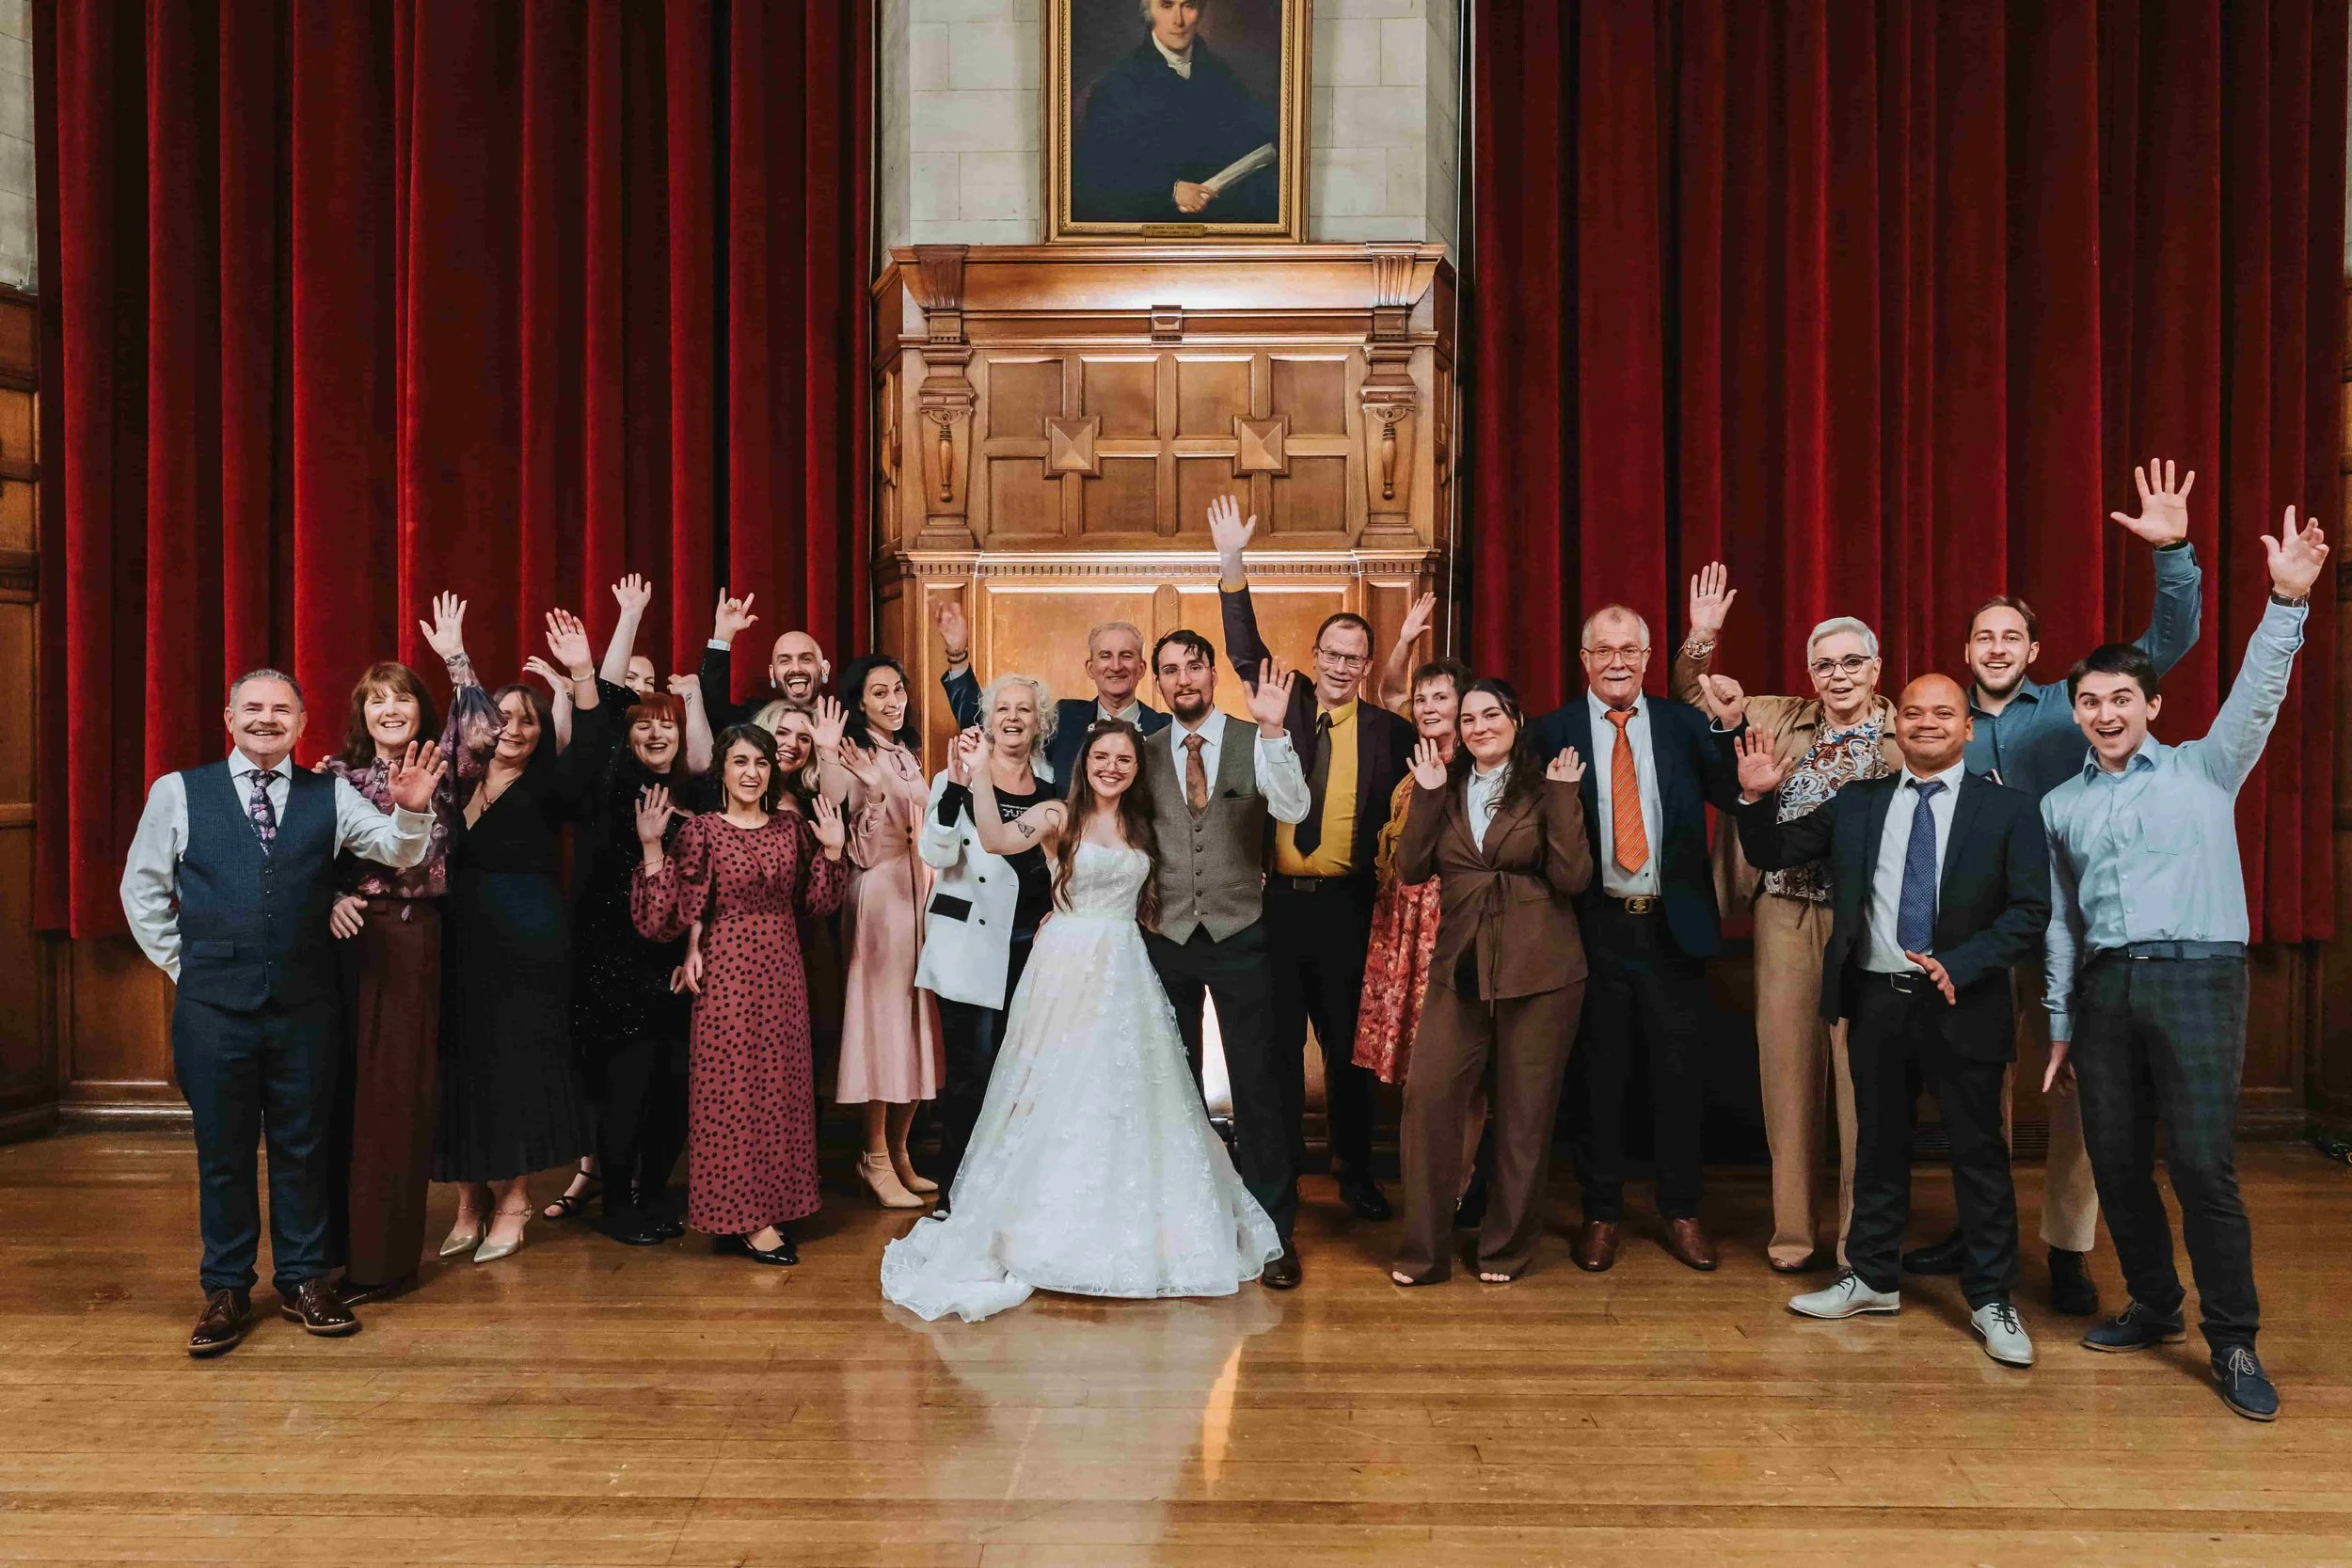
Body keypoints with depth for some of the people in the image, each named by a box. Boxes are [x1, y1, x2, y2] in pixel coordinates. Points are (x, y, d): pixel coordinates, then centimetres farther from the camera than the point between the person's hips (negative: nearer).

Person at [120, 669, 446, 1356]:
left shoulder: (330, 795, 3)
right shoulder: (178, 792, 2)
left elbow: (397, 852, -8)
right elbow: (141, 888, 9)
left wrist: (411, 811, -29)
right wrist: (182, 962, 4)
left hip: (305, 1002, 1)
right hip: (213, 1004, -1)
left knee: (301, 1146, 11)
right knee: (222, 1150, 10)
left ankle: (303, 1279, 25)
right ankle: (226, 1291, 24)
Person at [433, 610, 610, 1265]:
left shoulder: (547, 787, 0)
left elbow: (589, 751, -18)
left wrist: (583, 676, -30)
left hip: (527, 942, -3)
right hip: (461, 942, 3)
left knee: (518, 1060, 1)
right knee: (462, 1063, 6)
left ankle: (513, 1201, 12)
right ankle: (471, 1201, 17)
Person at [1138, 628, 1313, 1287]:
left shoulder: (1254, 743, -5)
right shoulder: (1145, 753, 3)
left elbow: (1294, 810, -22)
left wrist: (1274, 728, -33)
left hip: (1239, 937, -3)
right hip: (1166, 938, 3)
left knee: (1258, 1084, 0)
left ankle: (1273, 1230, 10)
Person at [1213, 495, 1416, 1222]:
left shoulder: (1389, 730, 1)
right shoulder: (1288, 707, 6)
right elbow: (1245, 652, -2)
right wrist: (1232, 566, -10)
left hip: (1347, 907, -1)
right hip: (1278, 900, 1)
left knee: (1347, 1043, 9)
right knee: (1276, 1043, 9)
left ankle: (1354, 1169, 24)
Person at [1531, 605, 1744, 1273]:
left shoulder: (1683, 723, 5)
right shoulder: (1554, 731, 1)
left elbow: (1734, 796, -6)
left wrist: (1730, 723, -16)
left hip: (1672, 925, 1)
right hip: (1594, 927, -1)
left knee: (1680, 1073, 10)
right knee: (1600, 1074, 9)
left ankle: (1681, 1212, 26)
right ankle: (1601, 1212, 24)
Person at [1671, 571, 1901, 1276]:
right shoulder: (1779, 721, 11)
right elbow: (1694, 702, 19)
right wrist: (1702, 635, 6)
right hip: (1785, 918, 3)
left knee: (1862, 1074, 2)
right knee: (1789, 1067, 8)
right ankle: (1794, 1231, 20)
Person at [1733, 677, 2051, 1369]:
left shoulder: (2007, 808, -2)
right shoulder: (1857, 803, 6)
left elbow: (2030, 911, -7)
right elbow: (1772, 854, 8)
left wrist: (1959, 966, -19)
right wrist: (1758, 798, -10)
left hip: (1963, 1005, -3)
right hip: (1876, 1000, 3)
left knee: (1979, 1152, 6)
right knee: (1879, 1144, 15)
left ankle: (1992, 1301, 19)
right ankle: (1873, 1279, 29)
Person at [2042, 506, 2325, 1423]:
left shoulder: (2203, 771, 6)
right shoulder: (2060, 806, 14)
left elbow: (2257, 697, -10)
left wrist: (2287, 602, -23)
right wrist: (2061, 1025, 15)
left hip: (2196, 977, -4)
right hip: (2105, 986, 4)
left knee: (2202, 1164, -10)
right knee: (2116, 1163, 7)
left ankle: (2233, 1344, 1)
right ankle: (2153, 1306, 25)